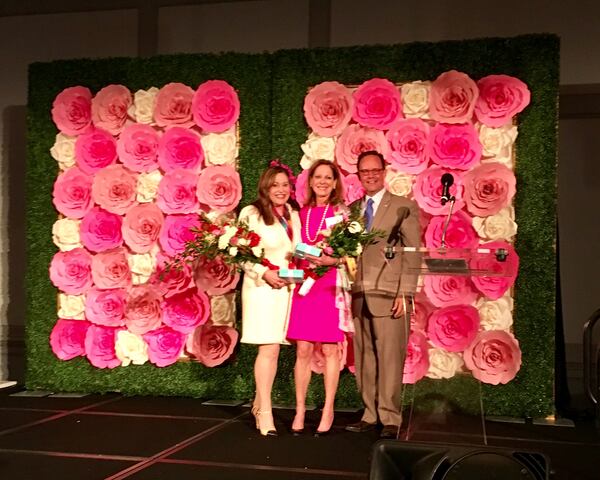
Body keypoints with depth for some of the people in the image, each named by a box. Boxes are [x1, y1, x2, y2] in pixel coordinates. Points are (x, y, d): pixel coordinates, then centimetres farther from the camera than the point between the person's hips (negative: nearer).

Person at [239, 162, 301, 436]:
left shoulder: (293, 215, 12)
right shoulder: (251, 213, -5)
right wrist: (264, 273, -19)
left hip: (287, 288, 5)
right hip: (262, 287, -5)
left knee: (272, 349, 12)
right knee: (269, 349, -9)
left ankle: (259, 405, 27)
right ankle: (265, 412, 1)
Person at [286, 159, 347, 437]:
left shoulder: (341, 212, 1)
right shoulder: (301, 213, 12)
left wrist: (330, 260, -18)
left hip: (331, 286, -3)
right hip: (304, 285, 3)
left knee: (329, 349, 1)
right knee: (303, 350, 2)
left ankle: (328, 411, 11)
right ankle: (300, 411, 11)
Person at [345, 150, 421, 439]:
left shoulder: (404, 207, 3)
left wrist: (405, 294, -9)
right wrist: (349, 289, 3)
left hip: (389, 294, -4)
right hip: (360, 295, 4)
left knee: (390, 359, -4)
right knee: (364, 359, 7)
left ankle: (390, 420, 3)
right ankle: (371, 415, 16)